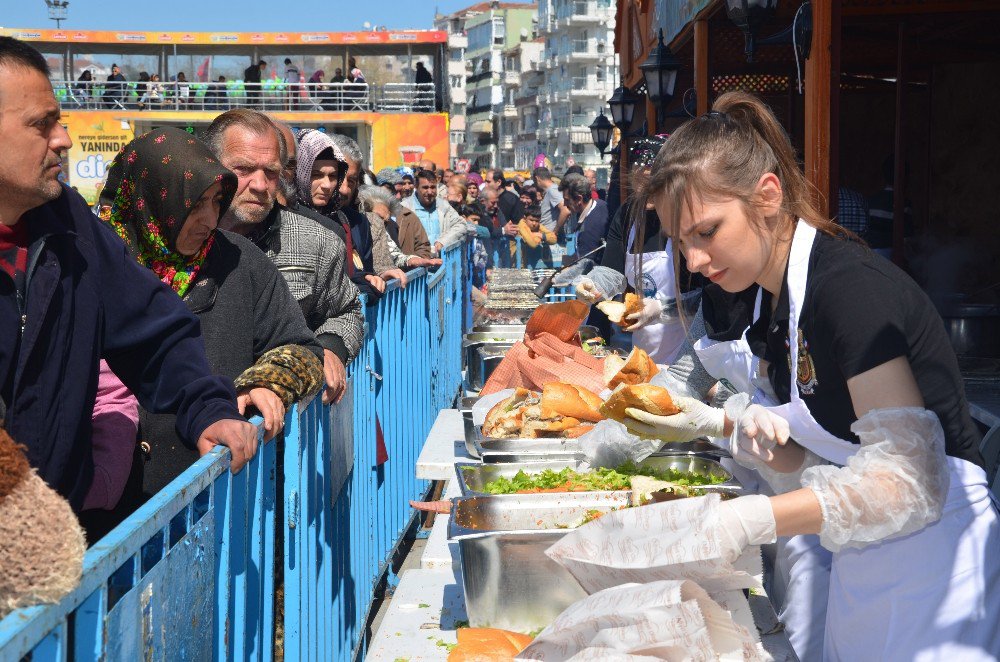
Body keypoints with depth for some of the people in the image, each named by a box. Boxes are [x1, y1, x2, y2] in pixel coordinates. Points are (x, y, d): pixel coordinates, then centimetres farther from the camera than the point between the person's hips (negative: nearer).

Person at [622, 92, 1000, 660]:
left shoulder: (851, 288, -22)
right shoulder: (770, 301, 5)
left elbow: (908, 481, -28)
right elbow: (802, 460, 8)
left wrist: (750, 521, -35)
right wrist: (713, 423, -10)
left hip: (931, 556, -8)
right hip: (861, 566, 8)